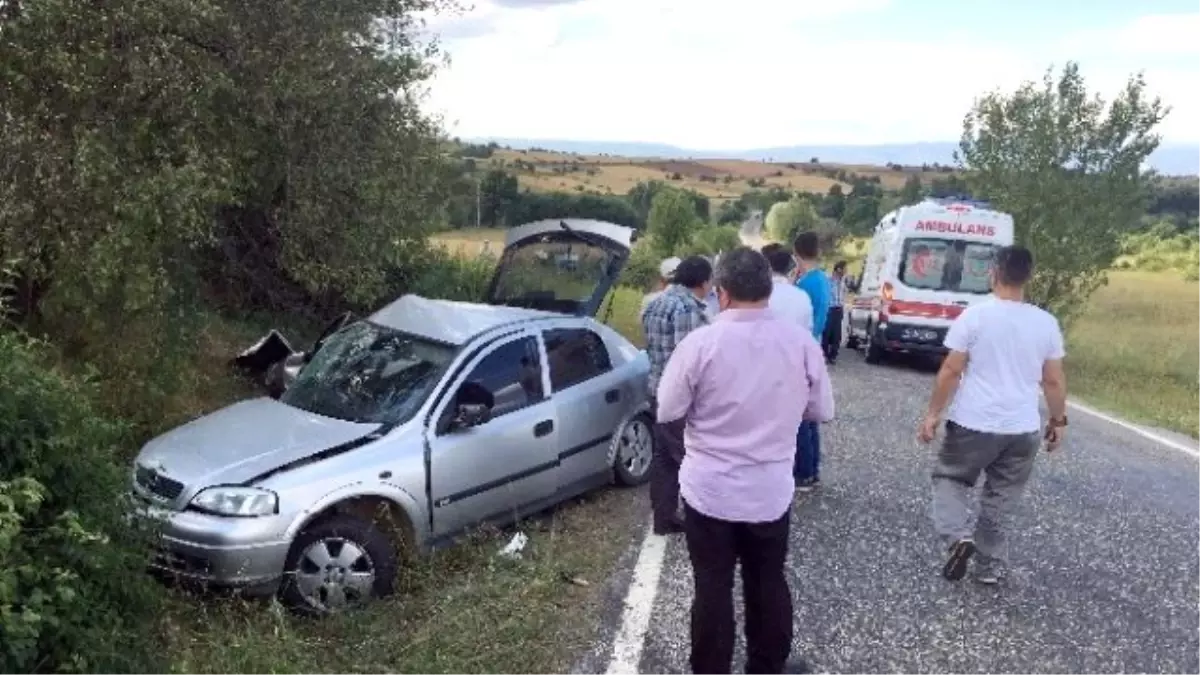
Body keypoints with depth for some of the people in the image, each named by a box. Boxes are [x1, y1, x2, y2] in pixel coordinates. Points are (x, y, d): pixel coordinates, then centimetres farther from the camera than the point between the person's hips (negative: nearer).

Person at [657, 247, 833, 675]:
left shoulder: (701, 343, -16)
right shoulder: (802, 343, -8)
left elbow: (667, 411, -7)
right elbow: (823, 411, 3)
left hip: (710, 490, -2)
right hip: (771, 491, 3)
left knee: (713, 591, 11)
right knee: (769, 586, 20)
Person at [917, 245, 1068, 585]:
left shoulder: (974, 316, -11)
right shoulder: (1047, 323, 0)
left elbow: (950, 371, -9)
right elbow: (1054, 381, 5)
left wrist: (932, 413, 0)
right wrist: (1058, 421, 18)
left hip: (974, 424, -3)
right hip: (1023, 429, 3)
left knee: (950, 478, 17)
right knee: (1000, 499, 15)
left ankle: (958, 536, -5)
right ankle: (989, 566, 23)